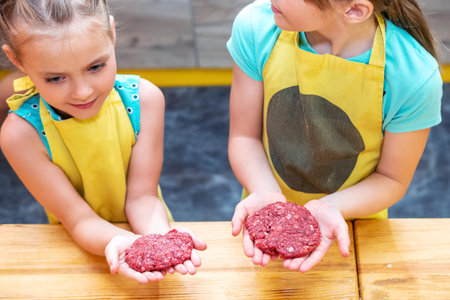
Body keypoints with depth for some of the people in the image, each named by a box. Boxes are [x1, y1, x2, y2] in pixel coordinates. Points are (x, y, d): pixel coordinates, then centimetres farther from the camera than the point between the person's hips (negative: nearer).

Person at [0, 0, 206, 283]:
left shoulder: (144, 99, -15)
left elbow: (141, 195, -11)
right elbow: (80, 219, -17)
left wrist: (159, 234, -32)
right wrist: (117, 241, -38)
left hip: (142, 229, 4)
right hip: (78, 248, -3)